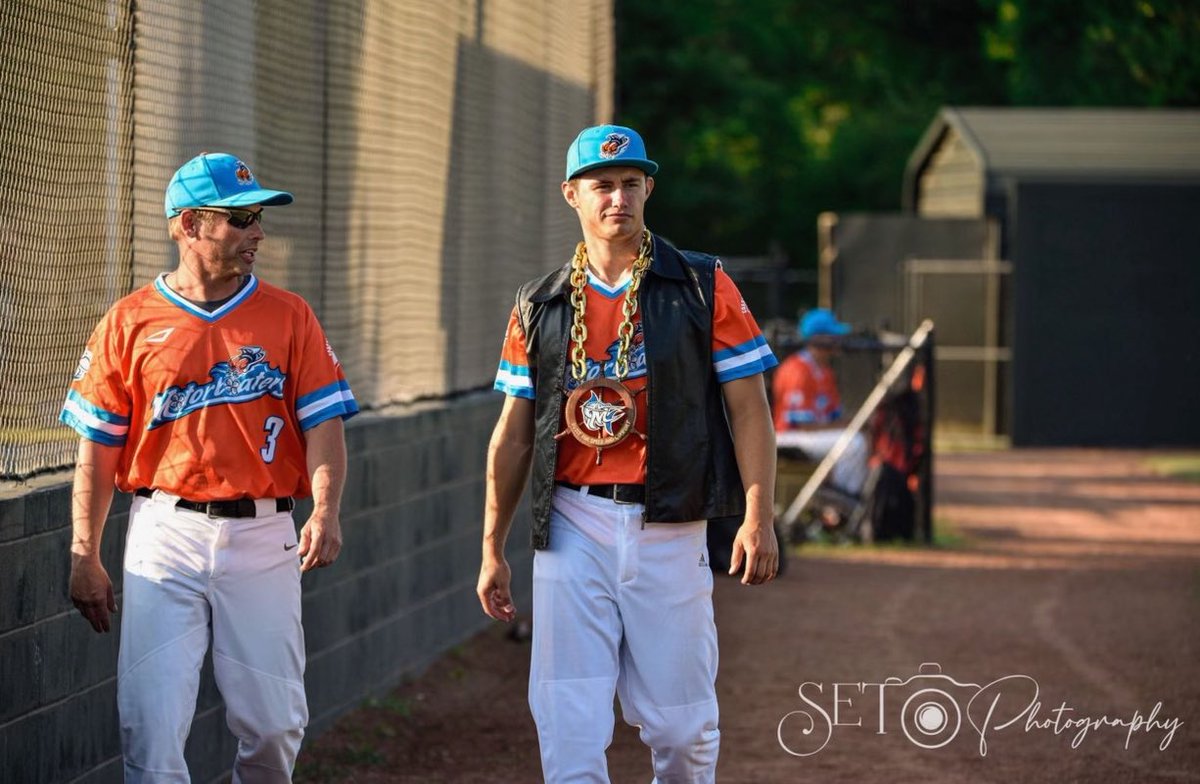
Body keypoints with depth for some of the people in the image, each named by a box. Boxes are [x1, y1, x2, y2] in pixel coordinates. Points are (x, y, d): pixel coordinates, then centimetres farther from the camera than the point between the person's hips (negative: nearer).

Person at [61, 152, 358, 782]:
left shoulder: (288, 316, 6)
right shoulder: (130, 322, 4)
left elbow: (323, 422, -1)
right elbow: (98, 447, 5)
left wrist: (325, 511, -19)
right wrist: (85, 558, 0)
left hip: (261, 535, 1)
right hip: (165, 535, -1)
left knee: (272, 723, 3)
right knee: (151, 727, -7)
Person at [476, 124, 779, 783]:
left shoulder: (702, 288, 2)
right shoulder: (539, 307, 9)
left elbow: (748, 409, -1)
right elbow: (514, 434, 13)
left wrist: (758, 517, -12)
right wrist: (492, 549, 11)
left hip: (668, 528, -1)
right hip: (572, 526, 1)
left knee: (679, 722, 4)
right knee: (569, 727, -5)